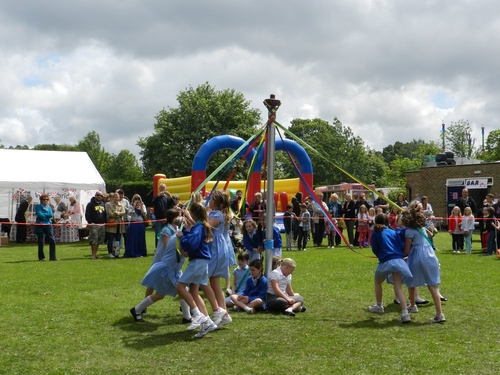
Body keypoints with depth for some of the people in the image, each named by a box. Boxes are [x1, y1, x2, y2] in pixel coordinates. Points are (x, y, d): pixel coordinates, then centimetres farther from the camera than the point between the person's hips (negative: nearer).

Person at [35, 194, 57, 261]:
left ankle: (52, 257, 0)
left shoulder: (49, 207, 13)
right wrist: (47, 216, -5)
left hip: (48, 225, 4)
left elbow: (51, 215, -3)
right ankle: (41, 257, 14)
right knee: (41, 242, 2)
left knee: (52, 241, -5)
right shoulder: (38, 206, 0)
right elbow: (39, 214, -16)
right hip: (40, 226, -4)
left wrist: (43, 215, -10)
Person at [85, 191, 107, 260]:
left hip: (102, 225, 6)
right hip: (94, 225, -6)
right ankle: (93, 255, -5)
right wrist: (89, 222, -14)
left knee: (99, 241, 8)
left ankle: (95, 253, 16)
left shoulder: (103, 204, 18)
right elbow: (87, 214, -6)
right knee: (93, 240, -8)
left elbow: (105, 214, 23)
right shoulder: (90, 204, -1)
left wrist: (105, 221, 12)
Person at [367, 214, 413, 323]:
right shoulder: (393, 232, 14)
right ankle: (405, 313, -14)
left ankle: (379, 306, 35)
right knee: (398, 287, -2)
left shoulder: (375, 233, 7)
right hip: (398, 260, 2)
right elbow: (402, 246, 8)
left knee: (377, 282, 24)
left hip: (385, 261, -2)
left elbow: (375, 250, 8)